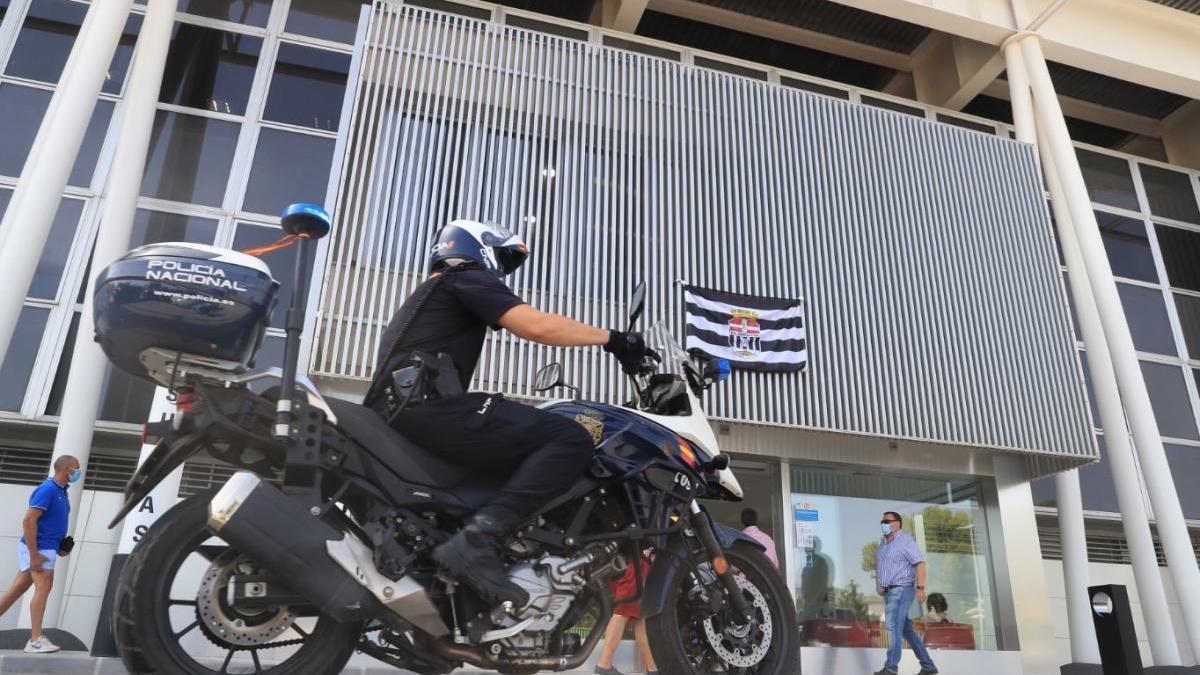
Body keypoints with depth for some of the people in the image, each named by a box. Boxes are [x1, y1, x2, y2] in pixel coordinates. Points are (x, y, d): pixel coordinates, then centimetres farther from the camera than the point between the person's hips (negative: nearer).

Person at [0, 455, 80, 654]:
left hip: (45, 548, 9)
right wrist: (34, 554, -23)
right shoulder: (47, 489, -16)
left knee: (17, 589, 13)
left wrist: (59, 546, 13)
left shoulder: (61, 491, 13)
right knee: (43, 587, -13)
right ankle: (36, 640, -14)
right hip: (38, 548, -9)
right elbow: (28, 521, -21)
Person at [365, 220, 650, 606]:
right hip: (428, 404, -10)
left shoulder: (423, 298, 35)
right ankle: (477, 541, -30)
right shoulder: (468, 278, 7)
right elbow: (536, 326, -9)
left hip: (398, 415, 10)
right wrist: (611, 338, 2)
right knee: (570, 441, -19)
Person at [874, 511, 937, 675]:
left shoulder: (905, 541, -10)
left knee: (894, 627, -15)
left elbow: (920, 564, -16)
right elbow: (879, 566, 22)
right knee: (906, 629, 10)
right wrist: (878, 585, 8)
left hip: (901, 590, -9)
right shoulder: (884, 543, 15)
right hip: (889, 592, 9)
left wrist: (920, 588, -23)